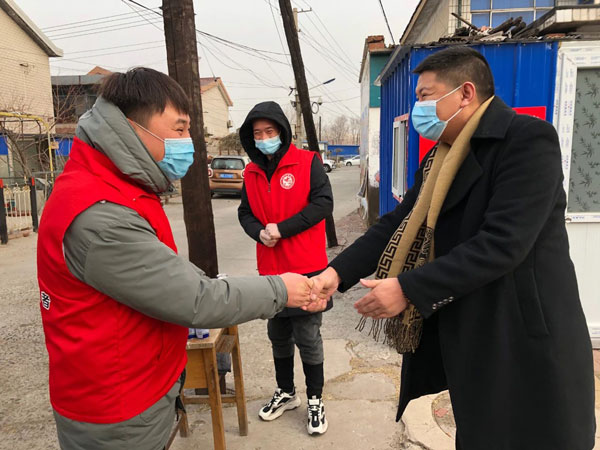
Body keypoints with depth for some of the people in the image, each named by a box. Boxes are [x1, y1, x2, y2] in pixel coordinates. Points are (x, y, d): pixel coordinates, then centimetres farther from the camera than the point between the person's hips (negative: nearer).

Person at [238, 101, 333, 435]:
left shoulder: (308, 162, -8)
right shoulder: (252, 172, 7)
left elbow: (323, 203, -16)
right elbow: (245, 212, 11)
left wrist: (281, 228, -19)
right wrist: (259, 232, -11)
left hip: (306, 269, -5)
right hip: (270, 269, 5)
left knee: (308, 337, 6)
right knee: (278, 336, 19)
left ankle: (315, 400, 27)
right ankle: (286, 392, 39)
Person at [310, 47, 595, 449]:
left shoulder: (528, 139, -18)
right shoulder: (441, 158, 9)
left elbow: (502, 243, -28)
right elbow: (397, 225, 1)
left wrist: (408, 289, -28)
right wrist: (338, 272, -12)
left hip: (525, 340, -7)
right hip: (465, 335, 8)